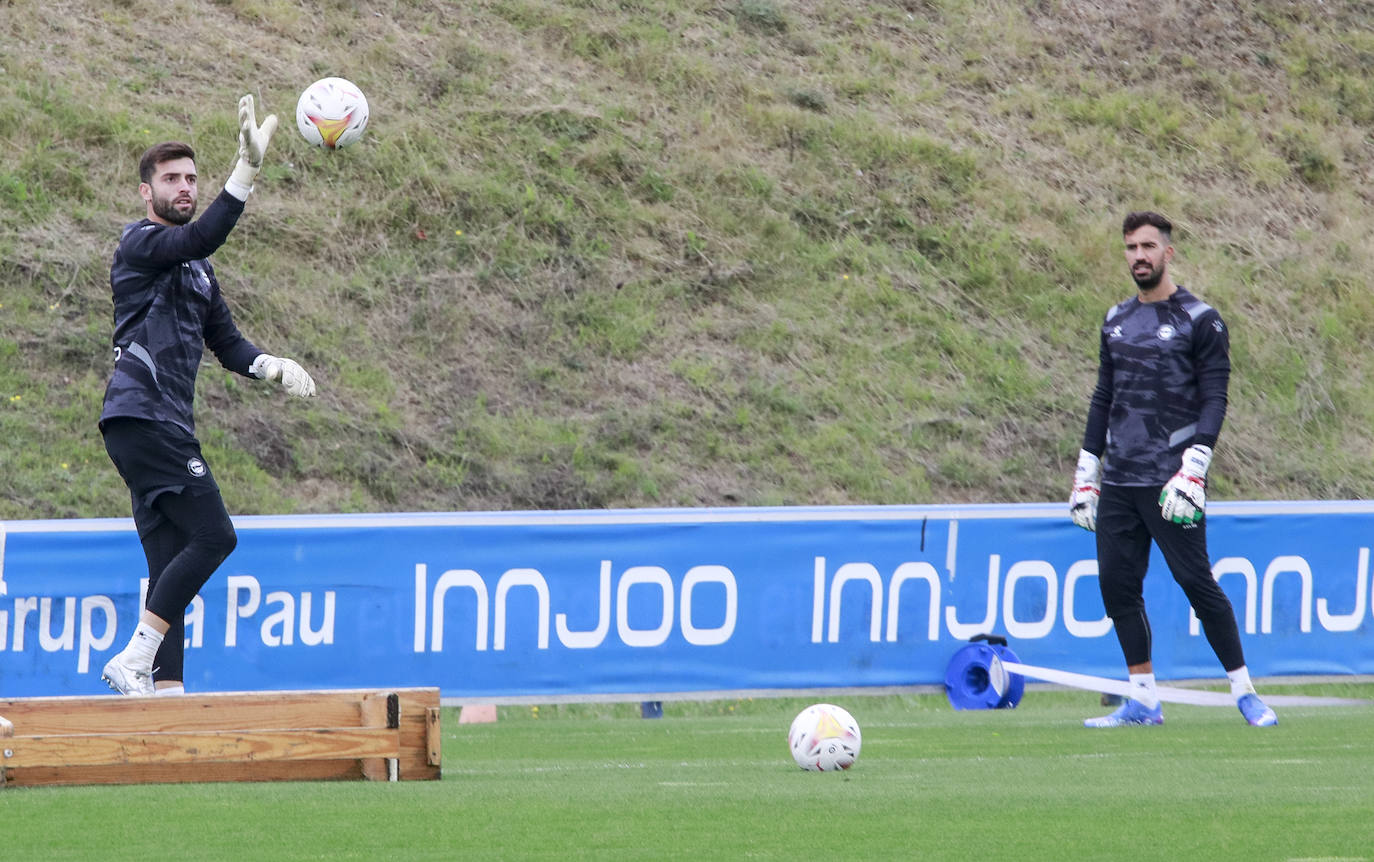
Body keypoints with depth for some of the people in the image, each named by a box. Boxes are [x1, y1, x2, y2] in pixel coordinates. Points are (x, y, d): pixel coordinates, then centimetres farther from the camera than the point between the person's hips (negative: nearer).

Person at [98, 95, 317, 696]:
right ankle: (132, 662, -17)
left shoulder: (196, 268, 25)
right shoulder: (142, 243, -4)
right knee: (212, 535, -17)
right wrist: (247, 168, -36)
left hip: (167, 427, 10)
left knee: (172, 565, 5)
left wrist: (273, 367, 3)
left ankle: (166, 690, 2)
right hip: (141, 415, -10)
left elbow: (227, 344, 24)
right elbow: (199, 237, -25)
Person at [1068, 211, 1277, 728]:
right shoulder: (1116, 321, 16)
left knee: (1196, 582, -8)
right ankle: (1143, 701, 8)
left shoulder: (1200, 321, -2)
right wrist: (1086, 474, 16)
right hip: (1118, 482, 6)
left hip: (1170, 480, -6)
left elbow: (1214, 400, -7)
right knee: (1117, 586, 2)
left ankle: (1244, 691, 2)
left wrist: (1193, 470, -18)